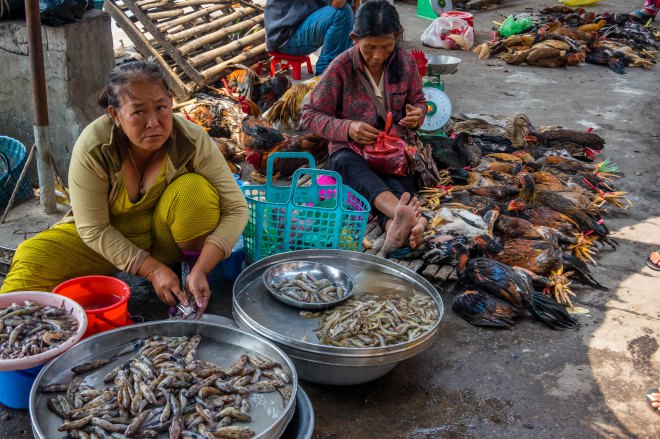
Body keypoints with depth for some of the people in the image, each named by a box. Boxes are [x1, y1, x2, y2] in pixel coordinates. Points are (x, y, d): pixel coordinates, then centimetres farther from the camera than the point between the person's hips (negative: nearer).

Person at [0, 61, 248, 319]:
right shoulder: (92, 148, -26)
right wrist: (152, 269, -27)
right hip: (105, 240, -1)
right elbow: (94, 230, -19)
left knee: (195, 189, -28)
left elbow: (237, 209, -22)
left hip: (165, 237, 2)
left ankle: (193, 264, -8)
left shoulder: (192, 141, -24)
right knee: (29, 261, -24)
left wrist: (200, 270, -33)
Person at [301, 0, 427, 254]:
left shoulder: (405, 62, -1)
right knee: (346, 163, -41)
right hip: (350, 151, -3)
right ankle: (400, 213, -67)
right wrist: (346, 128, -25)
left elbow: (418, 101, 15)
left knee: (397, 181, -34)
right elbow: (311, 115, -6)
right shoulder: (341, 67, -10)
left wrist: (417, 114, -11)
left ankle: (394, 227, -65)